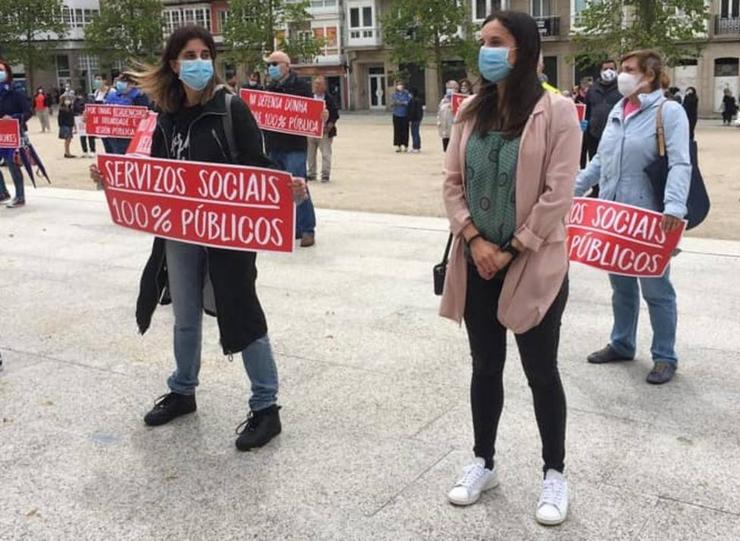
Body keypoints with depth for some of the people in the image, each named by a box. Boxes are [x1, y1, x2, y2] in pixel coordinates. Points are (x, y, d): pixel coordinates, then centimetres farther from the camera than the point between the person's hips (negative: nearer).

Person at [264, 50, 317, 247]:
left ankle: (307, 229, 0)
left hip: (294, 146, -7)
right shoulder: (269, 89, 16)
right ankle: (292, 227, 20)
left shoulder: (300, 86, -4)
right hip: (273, 147, 7)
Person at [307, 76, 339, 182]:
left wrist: (329, 126, -13)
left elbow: (335, 115, -3)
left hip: (324, 131, -4)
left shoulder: (329, 99, -2)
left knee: (325, 154, -5)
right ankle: (311, 174, 20)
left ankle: (325, 175, 0)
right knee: (310, 154, 10)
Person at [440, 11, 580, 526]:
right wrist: (474, 239, -7)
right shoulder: (471, 111, 7)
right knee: (485, 366, 15)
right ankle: (484, 463, 32)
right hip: (477, 261, 5)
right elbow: (453, 183, 6)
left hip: (533, 265, -5)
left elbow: (557, 195, -13)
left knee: (541, 372, 6)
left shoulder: (557, 111, -9)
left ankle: (555, 473, 25)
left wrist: (511, 250, -12)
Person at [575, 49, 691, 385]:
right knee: (621, 285, 17)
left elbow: (680, 164, -18)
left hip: (649, 218, -6)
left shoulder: (669, 111, -8)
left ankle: (665, 357, 17)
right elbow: (600, 159, 17)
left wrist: (674, 206, -31)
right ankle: (621, 344, 32)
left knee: (655, 288, 4)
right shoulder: (617, 111, 12)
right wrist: (573, 188, 11)